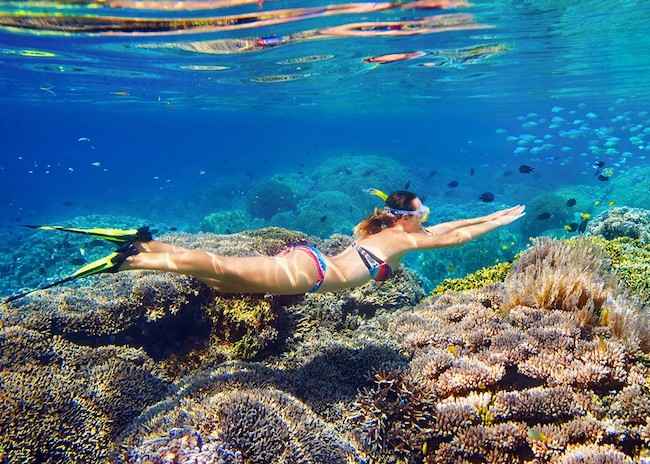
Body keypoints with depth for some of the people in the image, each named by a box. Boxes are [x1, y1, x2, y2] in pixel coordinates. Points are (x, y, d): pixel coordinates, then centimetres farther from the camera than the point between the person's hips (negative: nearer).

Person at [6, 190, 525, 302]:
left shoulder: (392, 229, 22)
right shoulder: (401, 240, -1)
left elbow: (446, 226, 33)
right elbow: (454, 237, 2)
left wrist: (492, 215, 36)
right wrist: (500, 222, 15)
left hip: (303, 260, 8)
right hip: (306, 272, -8)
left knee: (219, 275, 5)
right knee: (222, 269, -14)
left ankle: (145, 242, 3)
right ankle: (130, 260, -17)